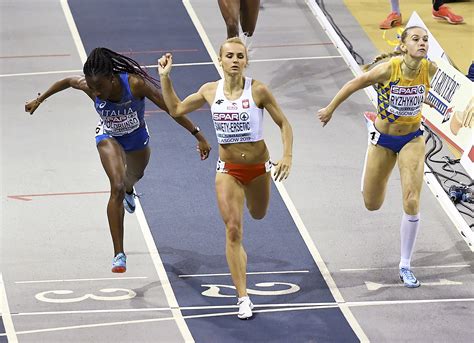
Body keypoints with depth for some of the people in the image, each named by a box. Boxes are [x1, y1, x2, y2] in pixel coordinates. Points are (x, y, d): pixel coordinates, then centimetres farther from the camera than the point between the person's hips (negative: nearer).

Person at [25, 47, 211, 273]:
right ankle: (119, 255, -18)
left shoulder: (135, 84, -39)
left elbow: (172, 108, -30)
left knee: (133, 177, 30)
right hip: (109, 137, -1)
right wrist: (39, 100, 3)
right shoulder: (89, 86, -33)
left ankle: (128, 190, 71)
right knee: (117, 188, -22)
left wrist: (199, 136, -29)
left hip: (137, 137, 1)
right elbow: (67, 82, -10)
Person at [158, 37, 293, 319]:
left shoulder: (258, 90, -15)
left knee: (258, 214, 24)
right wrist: (165, 77, 0)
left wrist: (287, 156, -21)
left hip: (258, 166, 0)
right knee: (233, 231, -10)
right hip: (228, 169, 0)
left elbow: (284, 124, -8)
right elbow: (176, 109, 8)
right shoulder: (211, 91, -6)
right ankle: (243, 298, -8)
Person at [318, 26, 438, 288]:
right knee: (372, 204, 16)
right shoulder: (388, 69, -28)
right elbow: (355, 84, -12)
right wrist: (330, 109, 0)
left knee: (411, 203, -12)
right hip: (383, 139, -1)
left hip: (412, 140, 1)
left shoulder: (430, 70, -20)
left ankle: (405, 266, 6)